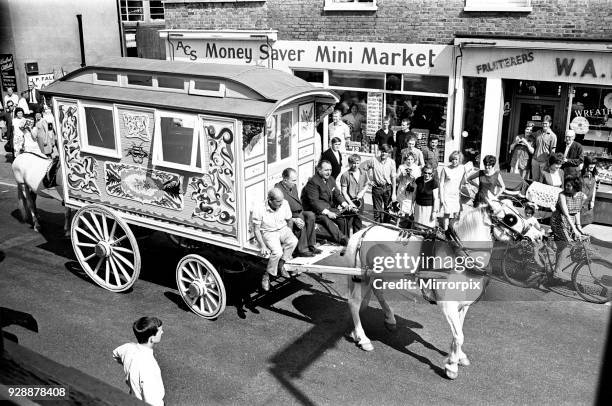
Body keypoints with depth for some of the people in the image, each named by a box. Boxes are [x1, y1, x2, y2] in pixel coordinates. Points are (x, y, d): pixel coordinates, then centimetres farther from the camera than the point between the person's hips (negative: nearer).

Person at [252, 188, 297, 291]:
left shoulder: (284, 204, -10)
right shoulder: (259, 210, -20)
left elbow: (289, 220, 8)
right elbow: (256, 229, -13)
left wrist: (289, 235, 4)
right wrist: (262, 246, -19)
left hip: (283, 229, 4)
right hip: (268, 233, -4)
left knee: (293, 241, -28)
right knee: (277, 252, -31)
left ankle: (281, 264, -8)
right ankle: (266, 276, -11)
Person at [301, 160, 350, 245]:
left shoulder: (331, 179, 10)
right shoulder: (312, 182, -16)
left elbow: (337, 194, 13)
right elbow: (314, 201, -22)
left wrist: (345, 204, -7)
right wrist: (327, 213, -28)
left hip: (328, 208, 8)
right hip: (314, 211, -8)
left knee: (343, 217, -13)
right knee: (325, 219, -34)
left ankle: (344, 238, -7)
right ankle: (341, 239, -41)